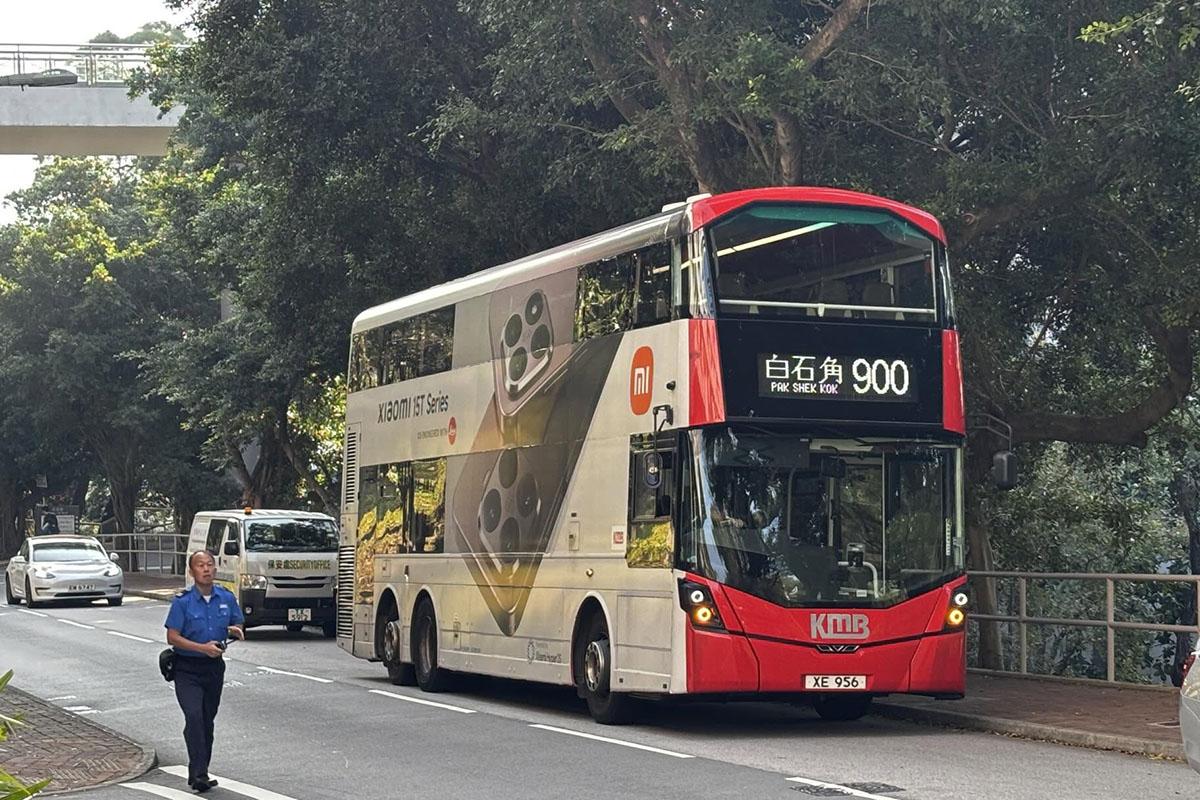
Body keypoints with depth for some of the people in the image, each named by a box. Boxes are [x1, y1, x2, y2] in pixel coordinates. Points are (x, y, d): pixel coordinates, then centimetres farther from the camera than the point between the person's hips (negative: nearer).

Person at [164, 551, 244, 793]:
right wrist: (203, 648, -21)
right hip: (187, 670, -4)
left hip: (214, 668, 4)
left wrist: (235, 630, -9)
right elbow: (172, 637, -11)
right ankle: (198, 773, -22)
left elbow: (239, 626, 16)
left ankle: (199, 772, 22)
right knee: (194, 716, -20)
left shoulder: (227, 598, 3)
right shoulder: (182, 602, -9)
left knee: (207, 720, 11)